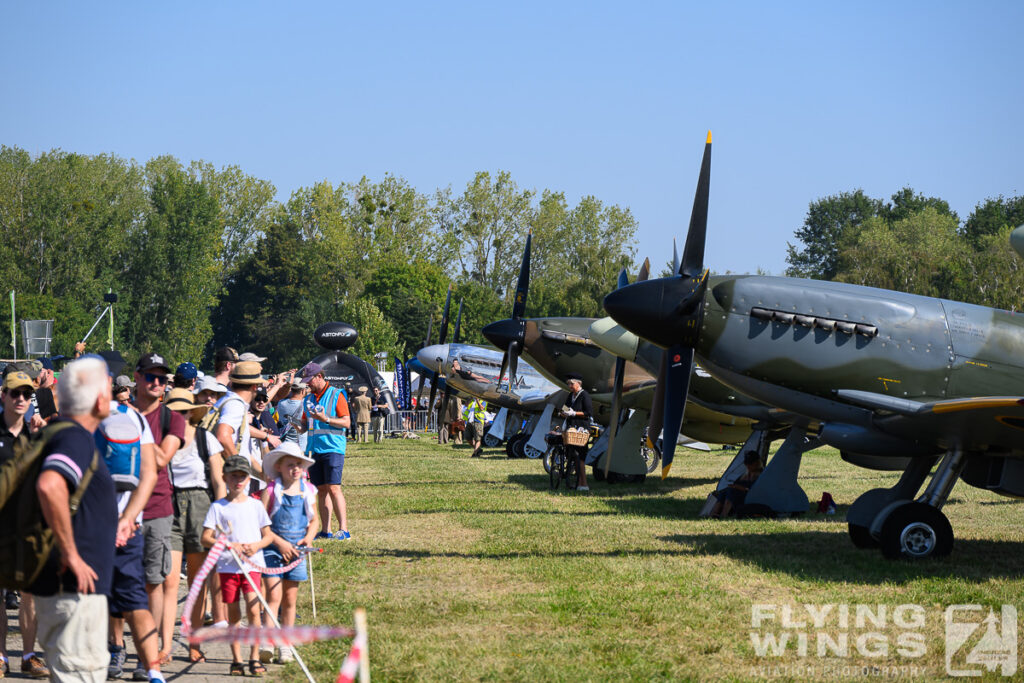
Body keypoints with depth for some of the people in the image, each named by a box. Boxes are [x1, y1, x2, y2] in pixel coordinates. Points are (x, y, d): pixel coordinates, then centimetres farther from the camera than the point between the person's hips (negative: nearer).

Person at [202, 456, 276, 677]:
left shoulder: (255, 505, 8)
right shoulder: (218, 507, 3)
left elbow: (268, 535, 12)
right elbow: (206, 539, -1)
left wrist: (256, 545, -9)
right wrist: (229, 546, -15)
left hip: (252, 565, 0)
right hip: (227, 565, 0)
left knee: (253, 609, -11)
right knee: (233, 614, 4)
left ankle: (255, 658, -5)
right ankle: (236, 660, 12)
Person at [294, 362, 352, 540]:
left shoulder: (336, 395, -2)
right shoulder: (309, 399, 17)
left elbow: (347, 422, -7)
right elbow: (305, 424, 22)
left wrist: (325, 419, -18)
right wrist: (299, 427, -1)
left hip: (332, 449, -7)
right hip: (315, 450, 7)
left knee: (333, 488, -14)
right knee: (320, 490, 5)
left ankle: (344, 529, -15)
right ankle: (325, 530, 8)